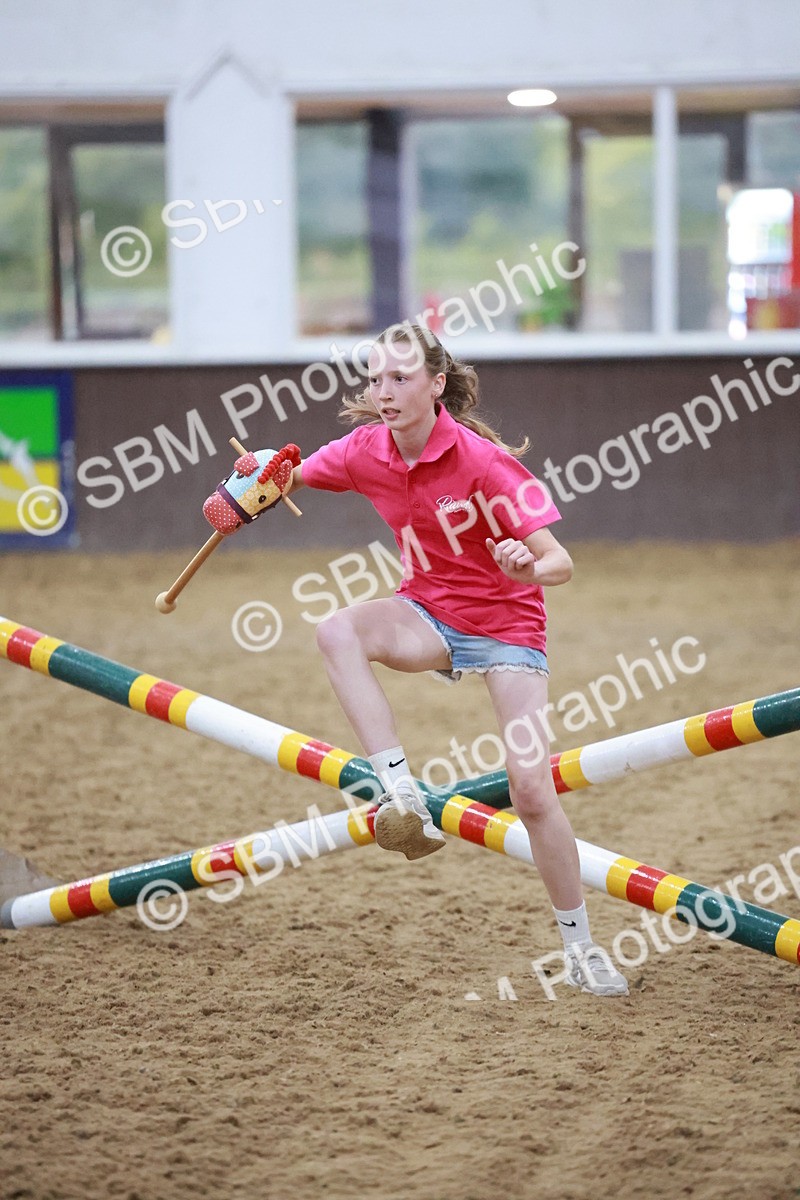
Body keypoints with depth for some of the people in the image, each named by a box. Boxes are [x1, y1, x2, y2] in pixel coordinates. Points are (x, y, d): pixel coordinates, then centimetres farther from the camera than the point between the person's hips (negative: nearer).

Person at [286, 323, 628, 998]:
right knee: (338, 631, -29)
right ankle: (401, 795, -31)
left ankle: (581, 948, 8)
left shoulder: (481, 461, -24)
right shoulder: (366, 452, -10)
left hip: (506, 622, -4)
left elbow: (561, 565, -25)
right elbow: (290, 478, 10)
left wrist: (527, 567, -49)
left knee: (531, 787, -10)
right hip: (429, 612, 4)